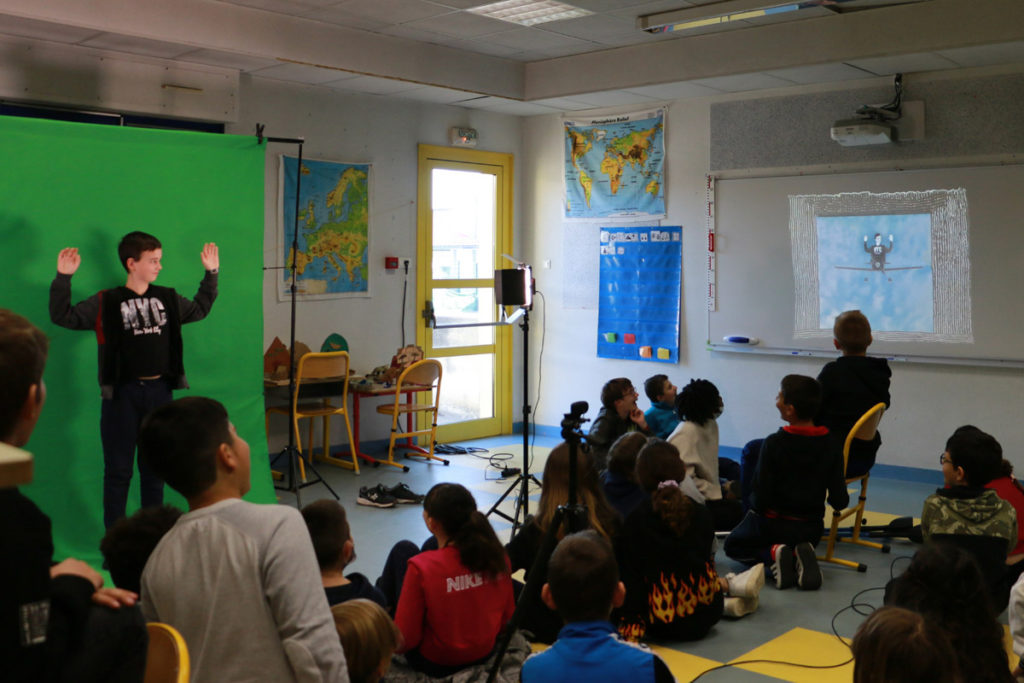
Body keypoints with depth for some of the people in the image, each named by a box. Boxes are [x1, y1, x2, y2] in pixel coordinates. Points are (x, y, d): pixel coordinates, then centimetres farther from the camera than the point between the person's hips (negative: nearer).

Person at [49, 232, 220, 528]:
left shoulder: (168, 299, 8)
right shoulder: (106, 303, -4)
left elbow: (199, 309, 25)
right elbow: (63, 317, -8)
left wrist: (211, 274, 20)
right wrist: (63, 279, -19)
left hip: (159, 391, 4)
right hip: (122, 393, -4)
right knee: (118, 470, 3)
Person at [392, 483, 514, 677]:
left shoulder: (421, 568, -31)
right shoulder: (497, 555, -17)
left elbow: (404, 641, -24)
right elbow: (507, 616, -3)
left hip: (435, 664, -5)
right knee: (433, 545, 18)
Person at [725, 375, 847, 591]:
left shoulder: (774, 444, -21)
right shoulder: (830, 445, -9)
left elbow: (761, 498, -20)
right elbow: (840, 502, -8)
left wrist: (753, 503, 3)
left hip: (772, 524, -4)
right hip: (810, 530, 4)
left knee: (734, 546, 25)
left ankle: (772, 553, -6)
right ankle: (800, 553, 0)